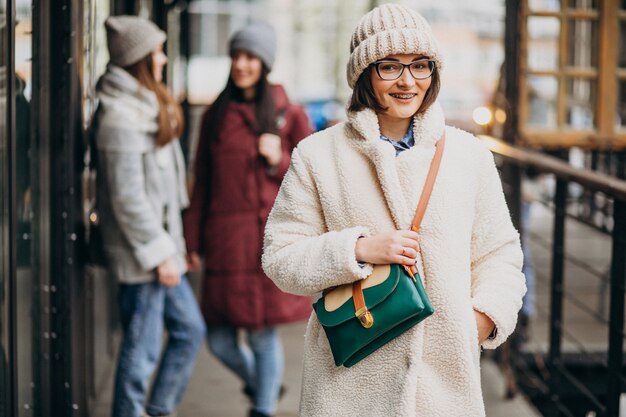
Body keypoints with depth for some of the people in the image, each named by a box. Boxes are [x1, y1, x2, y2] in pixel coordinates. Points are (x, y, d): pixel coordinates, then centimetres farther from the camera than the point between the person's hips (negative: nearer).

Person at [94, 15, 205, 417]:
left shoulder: (147, 106, 13)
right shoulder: (121, 117, -19)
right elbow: (127, 195, -21)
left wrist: (171, 244, 17)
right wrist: (159, 252, -18)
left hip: (160, 245, 10)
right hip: (141, 252, -10)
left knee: (190, 329, 16)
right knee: (142, 349, 0)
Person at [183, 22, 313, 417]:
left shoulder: (289, 115, 3)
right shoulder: (216, 115, 11)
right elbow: (202, 183, 13)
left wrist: (278, 161, -12)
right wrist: (193, 241, 11)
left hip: (269, 241, -3)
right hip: (224, 243, 3)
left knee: (263, 333, 0)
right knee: (220, 341, 6)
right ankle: (261, 385, 35)